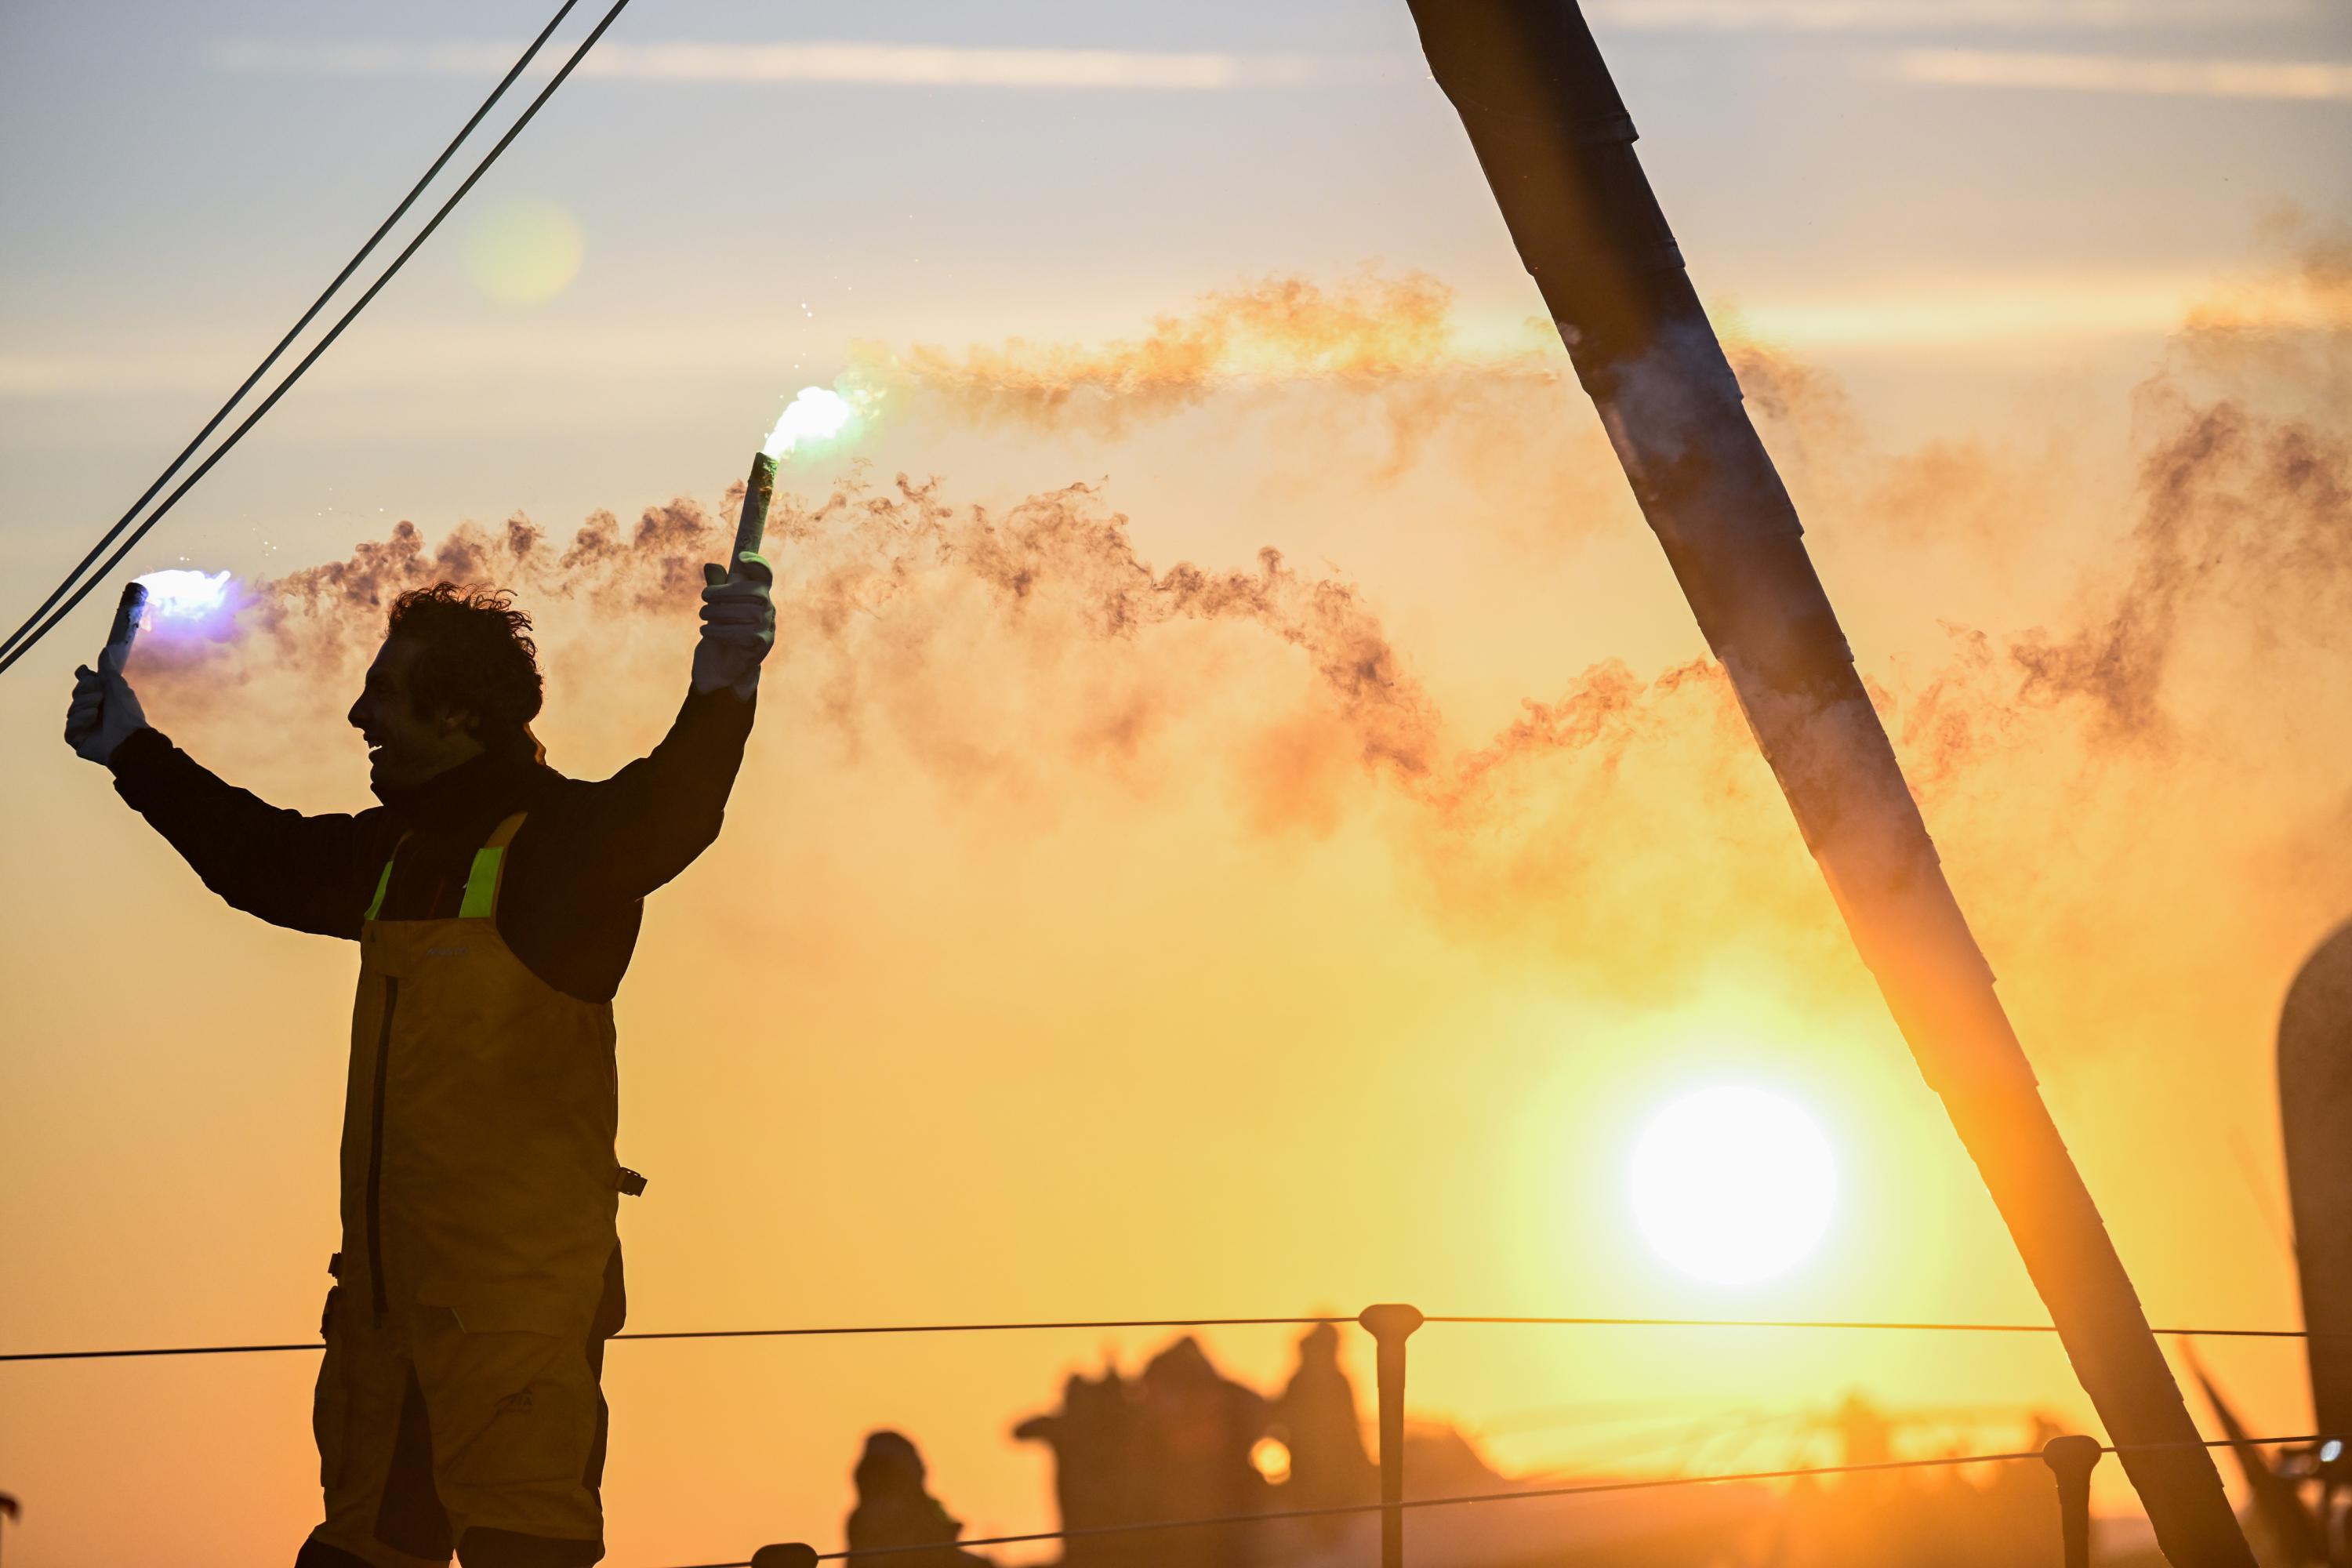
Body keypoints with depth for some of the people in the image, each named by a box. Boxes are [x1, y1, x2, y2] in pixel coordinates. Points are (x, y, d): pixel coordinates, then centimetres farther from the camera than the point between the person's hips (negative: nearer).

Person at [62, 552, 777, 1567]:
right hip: (388, 1292, 9)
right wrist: (135, 755, 43)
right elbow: (269, 860, 33)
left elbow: (657, 822, -31)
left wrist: (719, 700, -51)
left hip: (519, 1298, -9)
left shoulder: (561, 837, -10)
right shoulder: (396, 851, 15)